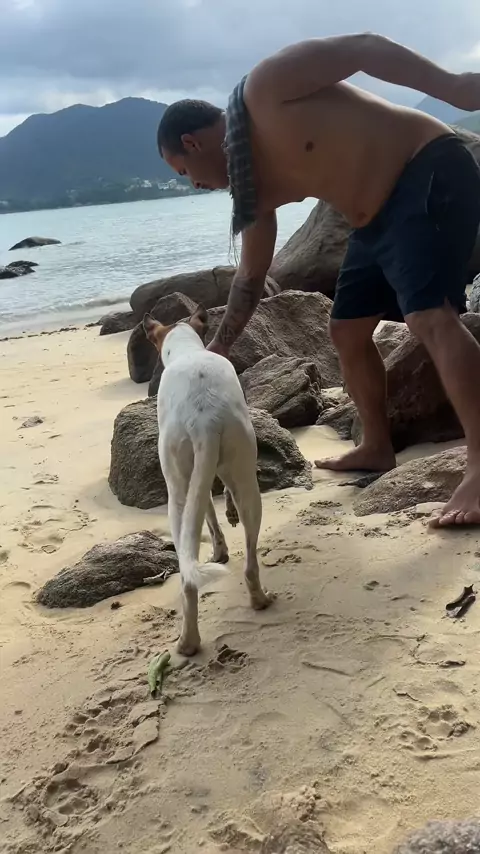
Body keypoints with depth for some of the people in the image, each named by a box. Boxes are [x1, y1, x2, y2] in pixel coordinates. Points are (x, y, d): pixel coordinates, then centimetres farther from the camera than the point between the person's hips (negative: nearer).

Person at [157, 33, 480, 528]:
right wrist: (218, 350, 22)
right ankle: (377, 447, 26)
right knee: (346, 332, 13)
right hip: (377, 219, 9)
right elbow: (251, 276, 18)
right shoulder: (256, 186, 10)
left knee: (428, 318, -27)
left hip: (429, 174, -9)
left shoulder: (264, 89, -13)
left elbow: (363, 47, -17)